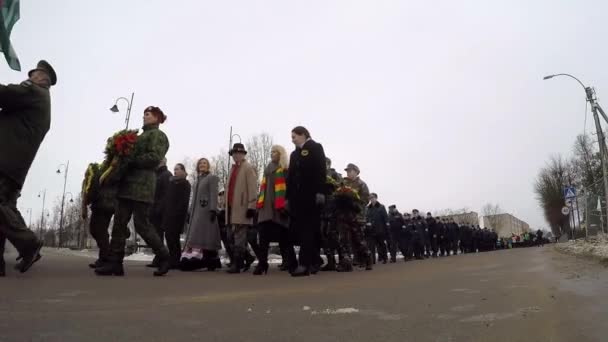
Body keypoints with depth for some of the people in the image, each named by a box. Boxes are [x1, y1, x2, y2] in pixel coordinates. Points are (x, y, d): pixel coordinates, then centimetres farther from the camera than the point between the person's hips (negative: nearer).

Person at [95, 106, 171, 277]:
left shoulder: (158, 135, -1)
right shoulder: (142, 135, 26)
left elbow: (154, 158, -15)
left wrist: (129, 161, -16)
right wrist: (121, 161, 5)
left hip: (142, 185, -9)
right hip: (128, 183, 9)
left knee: (142, 224, -8)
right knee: (119, 223, 2)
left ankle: (164, 257, 4)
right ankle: (115, 262, 3)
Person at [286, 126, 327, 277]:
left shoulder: (315, 148, 4)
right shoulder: (294, 154, 22)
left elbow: (321, 171, -8)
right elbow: (290, 176, 17)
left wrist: (320, 192, -17)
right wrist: (288, 197, 10)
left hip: (311, 196, -6)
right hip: (298, 197, 6)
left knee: (309, 229, -7)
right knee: (298, 229, 1)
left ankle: (305, 264, -10)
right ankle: (311, 263, 8)